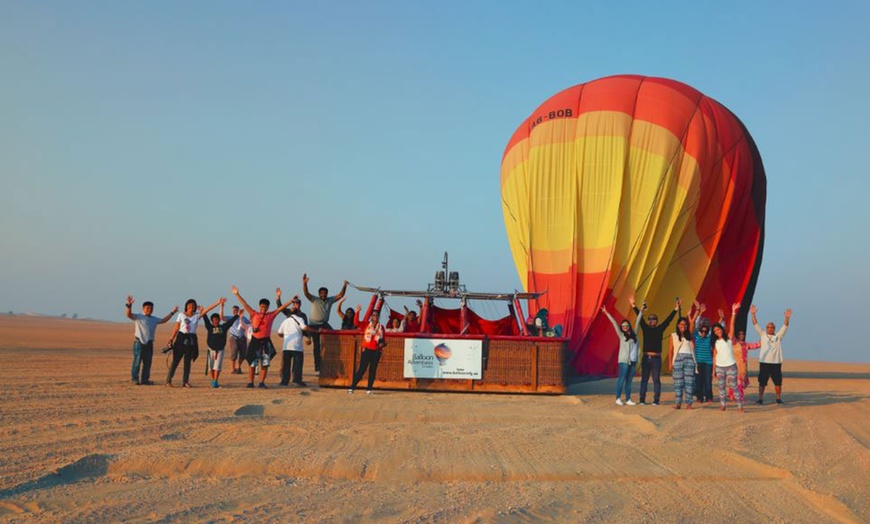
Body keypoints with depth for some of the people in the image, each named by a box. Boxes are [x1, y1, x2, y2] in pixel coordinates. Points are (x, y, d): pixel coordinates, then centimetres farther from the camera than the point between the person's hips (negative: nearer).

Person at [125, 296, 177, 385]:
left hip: (149, 343, 6)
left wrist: (172, 312, 33)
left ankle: (144, 379, 13)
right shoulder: (138, 317, 0)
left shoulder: (154, 319, 19)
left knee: (147, 362, 7)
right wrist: (129, 305, -32)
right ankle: (135, 379, -3)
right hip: (139, 342, -6)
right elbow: (128, 314, -15)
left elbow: (164, 320, 34)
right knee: (137, 361, -7)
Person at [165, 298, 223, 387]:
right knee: (175, 360, -2)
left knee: (188, 361, 6)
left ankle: (185, 381, 12)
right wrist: (171, 339, -3)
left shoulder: (197, 315, 6)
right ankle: (168, 380, 3)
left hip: (192, 339, 3)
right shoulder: (181, 315, 1)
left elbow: (208, 309, -3)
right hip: (181, 338, -3)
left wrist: (218, 302, -13)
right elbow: (176, 328, 1)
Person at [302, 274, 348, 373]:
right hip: (314, 325, -3)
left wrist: (344, 287, -19)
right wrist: (304, 283, -37)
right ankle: (317, 367, 5)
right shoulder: (314, 300, -8)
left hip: (324, 324, 3)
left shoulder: (330, 300, 3)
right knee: (317, 346, 0)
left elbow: (340, 295, -3)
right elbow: (306, 293, -21)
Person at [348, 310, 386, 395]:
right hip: (367, 350, -2)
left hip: (376, 351, 2)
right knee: (362, 369, -8)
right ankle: (352, 388, -6)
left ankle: (369, 389, 8)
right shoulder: (366, 325, 4)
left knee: (373, 370, 3)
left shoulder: (381, 327, 11)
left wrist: (382, 344, -5)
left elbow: (383, 340, 17)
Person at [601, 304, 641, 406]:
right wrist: (606, 313, 1)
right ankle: (618, 398, -1)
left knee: (629, 380, 5)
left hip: (633, 360, 4)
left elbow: (637, 322, 20)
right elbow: (614, 323, 1)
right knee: (622, 379, -5)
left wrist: (641, 311, 25)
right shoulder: (621, 335, 3)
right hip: (624, 360, -4)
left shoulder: (634, 334, 13)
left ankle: (628, 399, 7)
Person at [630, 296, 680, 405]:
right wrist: (634, 306, 0)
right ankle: (642, 400, 4)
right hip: (646, 357, 1)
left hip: (656, 358, -1)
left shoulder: (660, 329, 7)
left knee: (656, 380, 0)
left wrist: (676, 309, -4)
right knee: (644, 379, 3)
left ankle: (656, 400, 0)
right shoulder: (645, 328, 10)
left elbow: (668, 319, 2)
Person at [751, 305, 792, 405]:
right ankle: (760, 399, 5)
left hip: (776, 363, 1)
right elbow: (755, 325, 0)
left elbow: (784, 326, -3)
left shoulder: (778, 336, 8)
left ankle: (778, 398, 18)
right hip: (764, 363, -1)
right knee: (762, 382, 0)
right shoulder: (762, 335, 7)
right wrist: (753, 314, -12)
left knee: (778, 382, 6)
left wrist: (787, 318, -19)